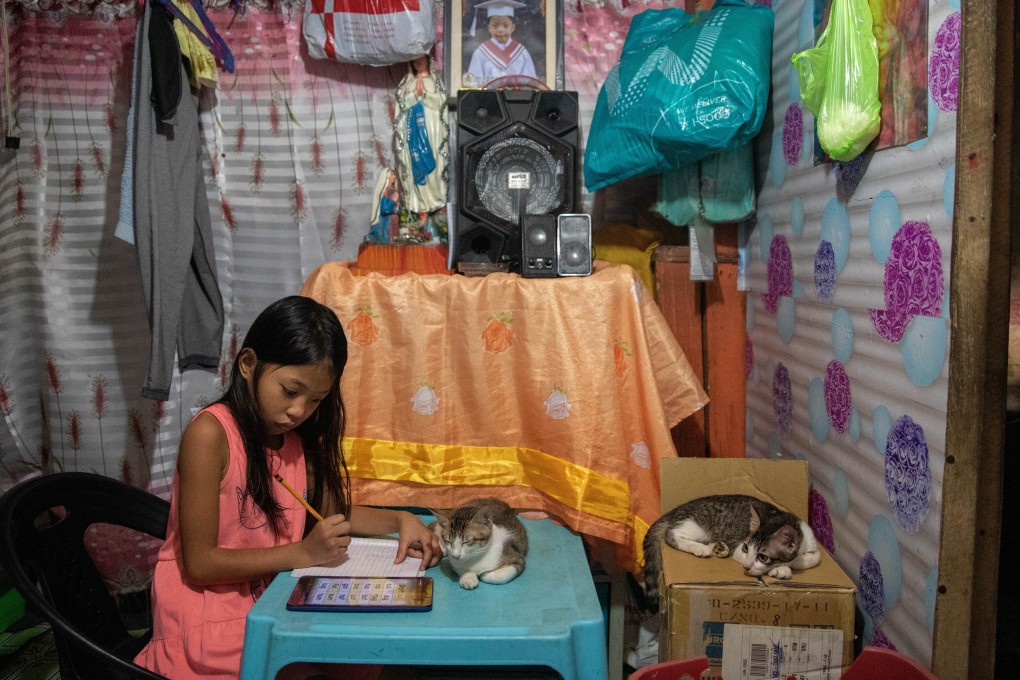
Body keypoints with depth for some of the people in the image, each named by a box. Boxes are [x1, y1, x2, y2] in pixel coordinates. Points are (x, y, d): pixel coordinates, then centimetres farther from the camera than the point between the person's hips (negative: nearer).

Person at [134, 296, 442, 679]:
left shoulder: (297, 437, 4)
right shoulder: (210, 433, -18)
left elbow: (332, 511, 15)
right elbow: (199, 563, -18)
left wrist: (401, 520, -1)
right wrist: (303, 553, -22)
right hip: (209, 614, -7)